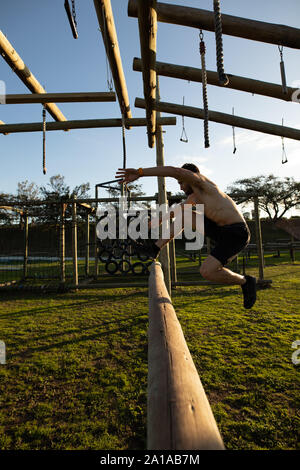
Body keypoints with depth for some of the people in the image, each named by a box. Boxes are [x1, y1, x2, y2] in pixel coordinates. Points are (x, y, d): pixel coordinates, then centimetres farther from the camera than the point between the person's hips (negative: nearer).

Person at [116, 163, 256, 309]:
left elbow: (174, 171, -24)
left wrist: (139, 172, -25)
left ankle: (245, 281, 5)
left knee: (206, 271, -20)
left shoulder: (200, 181, -10)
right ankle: (157, 246, 15)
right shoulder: (194, 196, 16)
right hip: (221, 230, 9)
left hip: (236, 234, -9)